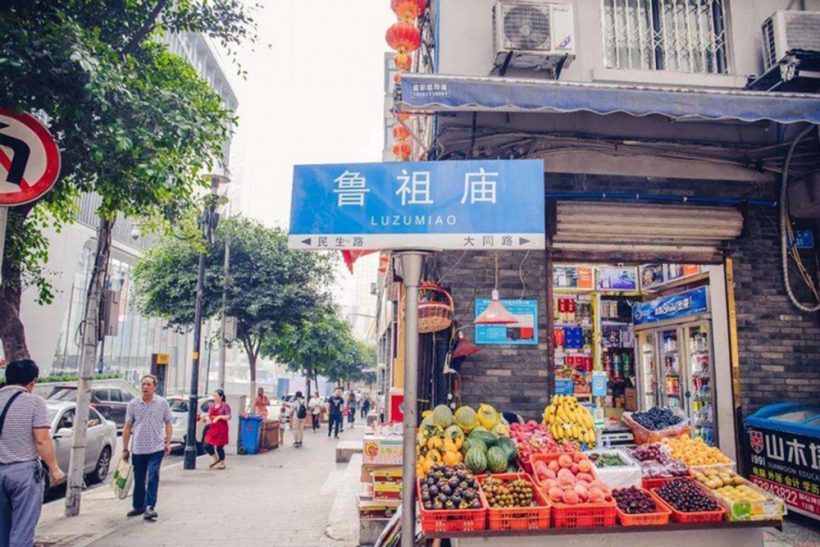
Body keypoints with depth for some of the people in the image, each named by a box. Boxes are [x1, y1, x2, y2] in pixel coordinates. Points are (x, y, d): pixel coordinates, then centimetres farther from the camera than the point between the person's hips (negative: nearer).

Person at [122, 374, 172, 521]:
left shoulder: (162, 403, 0)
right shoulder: (133, 404, 2)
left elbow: (168, 424, 5)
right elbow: (127, 427, 6)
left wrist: (168, 443, -4)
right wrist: (125, 448, 5)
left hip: (156, 448, -2)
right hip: (138, 449, 2)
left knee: (153, 478, -11)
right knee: (139, 480, 13)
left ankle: (150, 507, -7)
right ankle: (138, 506, 30)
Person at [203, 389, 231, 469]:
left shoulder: (225, 405, -8)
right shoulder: (212, 405, 9)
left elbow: (228, 417, -14)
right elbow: (208, 415, 15)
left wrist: (219, 417, -26)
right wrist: (207, 418, -7)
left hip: (221, 429, -6)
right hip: (212, 428, 6)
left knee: (219, 446, -1)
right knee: (207, 446, 2)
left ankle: (222, 464, 18)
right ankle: (215, 459, 27)